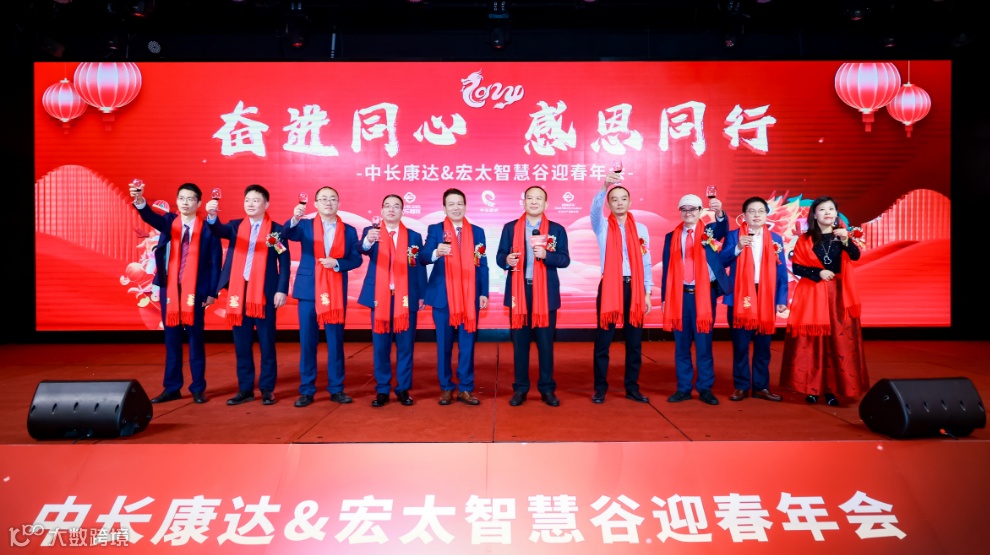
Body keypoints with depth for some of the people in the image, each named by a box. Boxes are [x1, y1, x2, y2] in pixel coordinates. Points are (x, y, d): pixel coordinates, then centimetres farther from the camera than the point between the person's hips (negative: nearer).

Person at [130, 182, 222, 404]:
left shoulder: (207, 228, -2)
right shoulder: (168, 221, 6)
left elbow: (215, 262, -3)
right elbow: (151, 217, -16)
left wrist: (212, 292, -7)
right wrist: (140, 201, -37)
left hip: (196, 291, -3)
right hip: (169, 288, 3)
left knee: (195, 339, 4)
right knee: (171, 340, 10)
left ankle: (198, 388, 14)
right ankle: (172, 388, 19)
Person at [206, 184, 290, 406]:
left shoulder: (276, 229, 1)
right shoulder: (235, 226, 10)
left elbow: (284, 262, -2)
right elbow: (219, 230, -11)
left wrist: (282, 290, -10)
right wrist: (212, 216, -33)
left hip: (265, 292, -3)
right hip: (239, 291, 3)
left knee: (266, 343, 4)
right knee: (241, 343, 8)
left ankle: (267, 389, 13)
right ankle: (245, 389, 18)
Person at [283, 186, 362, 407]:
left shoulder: (349, 231, 7)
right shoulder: (305, 226, 4)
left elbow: (356, 259, 3)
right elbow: (286, 234, -14)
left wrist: (337, 263, -15)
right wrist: (294, 219, -34)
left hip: (336, 292, 1)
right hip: (308, 290, -1)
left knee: (336, 341, 6)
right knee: (307, 341, 3)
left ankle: (336, 389, 15)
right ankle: (306, 390, 12)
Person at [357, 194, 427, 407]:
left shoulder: (414, 236, 8)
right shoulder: (371, 231, 4)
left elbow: (420, 267, 6)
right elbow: (363, 249, -18)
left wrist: (421, 295, 0)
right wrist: (368, 241, -41)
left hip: (406, 298, 1)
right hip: (380, 297, 0)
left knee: (405, 346, 5)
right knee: (380, 346, 5)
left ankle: (403, 389, 16)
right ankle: (382, 390, 15)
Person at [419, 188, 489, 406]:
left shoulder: (477, 232, 9)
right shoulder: (435, 230, 3)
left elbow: (482, 265, 8)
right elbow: (423, 257, -12)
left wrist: (484, 293, 1)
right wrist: (436, 253, -34)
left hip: (470, 296, 1)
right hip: (443, 296, -1)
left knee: (467, 344, 4)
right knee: (444, 344, 6)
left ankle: (465, 389, 14)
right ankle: (446, 388, 17)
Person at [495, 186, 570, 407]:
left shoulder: (557, 229, 4)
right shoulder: (510, 228, 7)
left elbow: (565, 260, -1)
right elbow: (500, 256, 6)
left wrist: (546, 255, -18)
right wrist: (507, 260, -16)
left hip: (546, 293, -1)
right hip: (518, 291, 1)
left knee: (545, 343, 4)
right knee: (519, 342, 6)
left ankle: (547, 389, 16)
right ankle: (520, 388, 16)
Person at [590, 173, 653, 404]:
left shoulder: (641, 229, 9)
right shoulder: (603, 226, 3)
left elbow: (646, 263, 8)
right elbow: (595, 210, -21)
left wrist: (647, 293, 3)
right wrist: (604, 187, -38)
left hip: (634, 287, 2)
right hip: (609, 287, -2)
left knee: (634, 341, 7)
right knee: (603, 340, 1)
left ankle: (632, 387, 17)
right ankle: (600, 388, 10)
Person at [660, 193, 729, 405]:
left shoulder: (709, 232, 5)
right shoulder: (671, 237, 10)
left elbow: (723, 230, -19)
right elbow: (667, 269, 8)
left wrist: (719, 213, -40)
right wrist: (664, 297, 4)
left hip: (704, 294, -2)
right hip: (680, 295, 2)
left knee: (704, 344, 4)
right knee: (681, 345, 7)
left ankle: (705, 389, 13)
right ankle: (683, 388, 16)